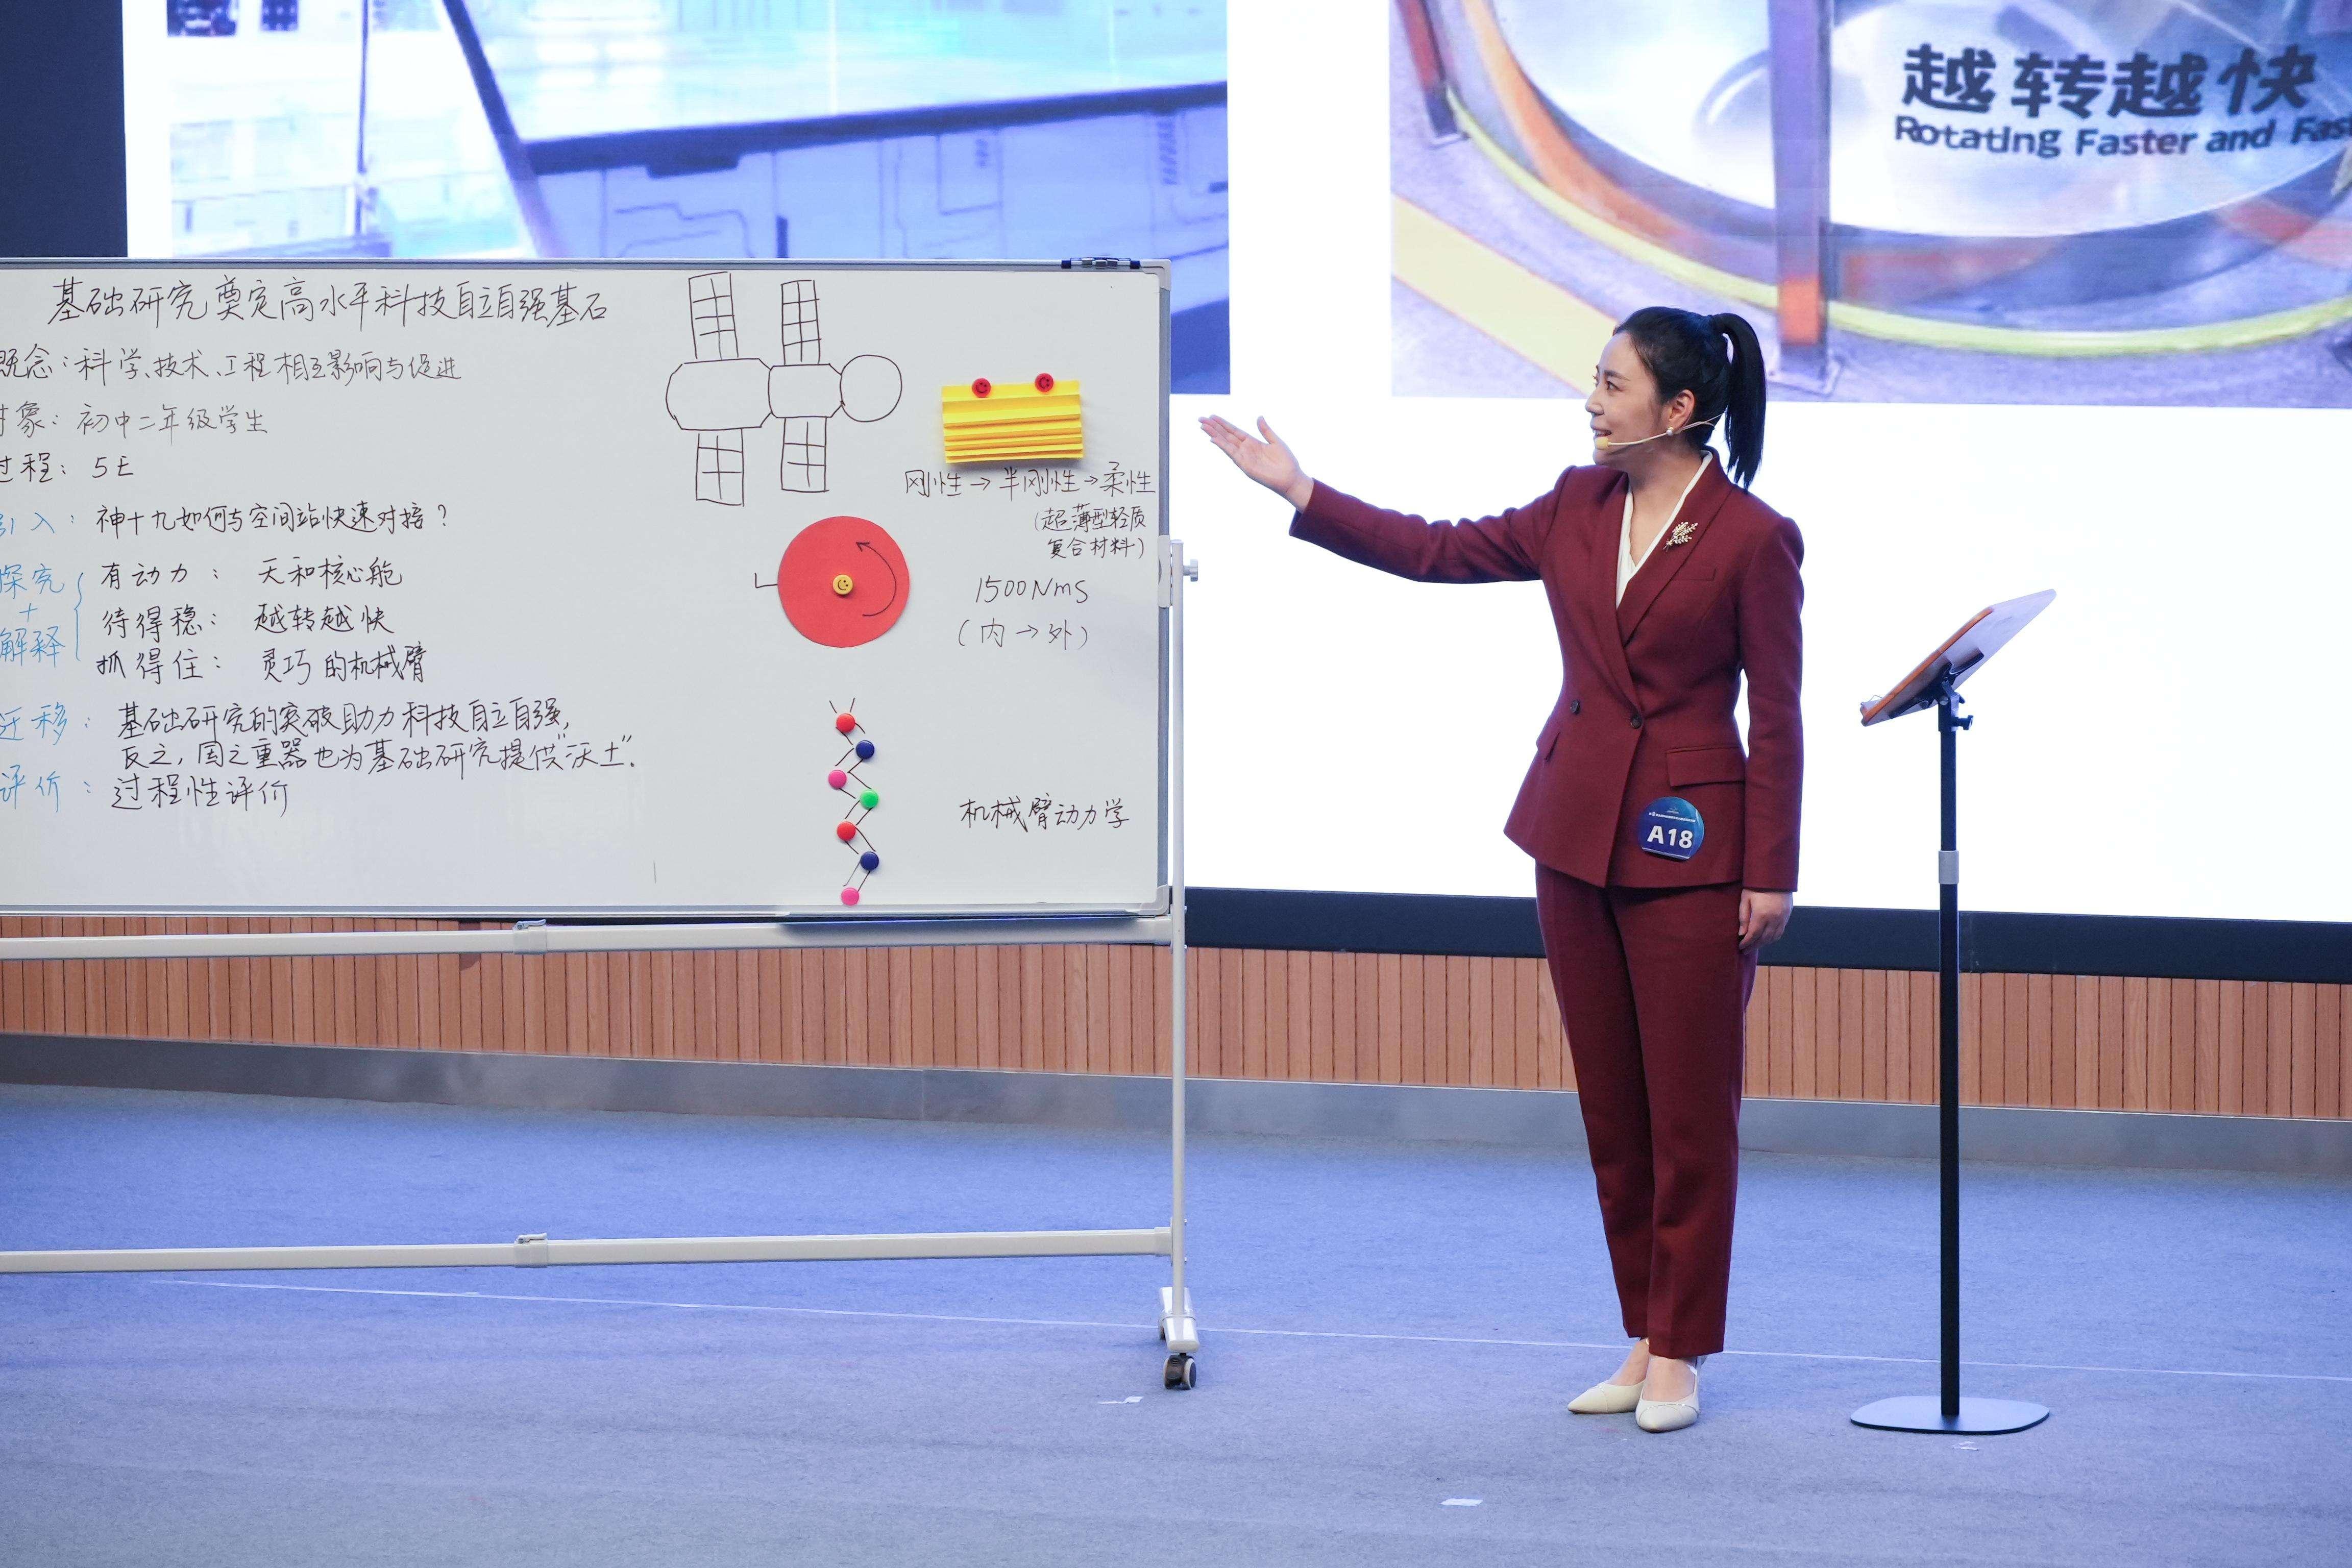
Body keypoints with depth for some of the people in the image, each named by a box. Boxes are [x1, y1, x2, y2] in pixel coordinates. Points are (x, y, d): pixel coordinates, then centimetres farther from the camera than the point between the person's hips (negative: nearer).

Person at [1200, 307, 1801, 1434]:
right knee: (1610, 1106, 10)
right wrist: (1300, 493, 6)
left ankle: (1678, 1354, 9)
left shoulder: (1750, 540, -10)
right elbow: (1438, 551, 10)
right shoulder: (1579, 510, 7)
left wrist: (1771, 874, -10)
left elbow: (1776, 719, -9)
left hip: (1688, 847, -6)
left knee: (1688, 1109, 0)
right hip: (1576, 833, 6)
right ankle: (1643, 1340, 18)